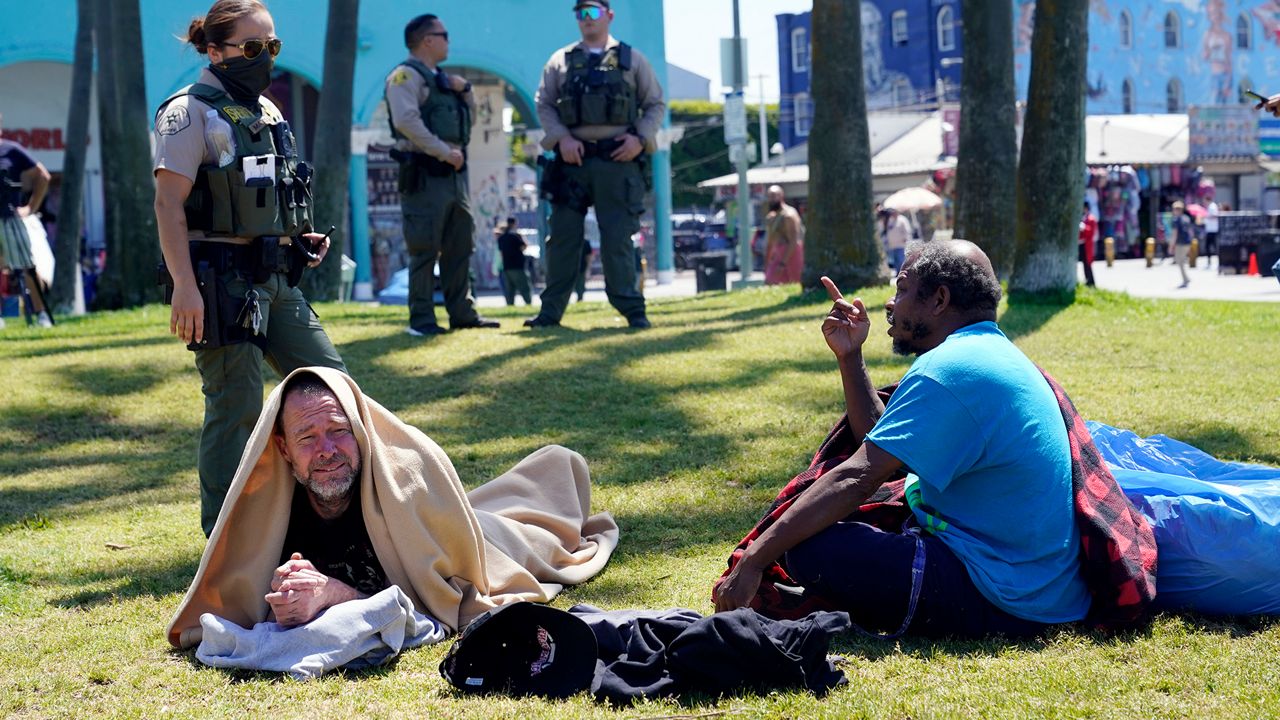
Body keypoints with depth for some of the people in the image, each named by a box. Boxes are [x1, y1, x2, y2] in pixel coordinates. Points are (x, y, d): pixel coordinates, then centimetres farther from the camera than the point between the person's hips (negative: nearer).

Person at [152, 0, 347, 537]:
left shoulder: (266, 111, 18)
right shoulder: (190, 112, -7)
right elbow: (170, 204, -14)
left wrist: (300, 238, 11)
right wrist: (184, 286, -23)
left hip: (276, 279, 8)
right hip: (224, 279, -8)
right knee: (237, 406, -5)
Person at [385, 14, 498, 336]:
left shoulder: (442, 79, 21)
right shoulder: (406, 75, -7)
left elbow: (470, 119, 26)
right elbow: (406, 120, -21)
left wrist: (465, 90, 7)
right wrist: (443, 151, -20)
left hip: (454, 173, 9)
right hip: (425, 173, -9)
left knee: (461, 246, 11)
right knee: (425, 249, -8)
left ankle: (462, 312, 17)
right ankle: (421, 320, -5)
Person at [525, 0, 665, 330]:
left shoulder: (632, 59, 9)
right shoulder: (561, 61, 12)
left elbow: (656, 104, 10)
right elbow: (544, 105, 9)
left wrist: (641, 138, -6)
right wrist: (562, 138, -8)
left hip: (618, 159, -2)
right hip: (573, 158, 2)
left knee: (617, 238, -3)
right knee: (563, 237, 2)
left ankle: (632, 309, 3)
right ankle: (550, 311, 7)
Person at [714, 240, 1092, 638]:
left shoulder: (949, 370, -18)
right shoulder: (995, 353, 15)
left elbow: (857, 477, -23)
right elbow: (881, 443, 18)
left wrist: (753, 560, -22)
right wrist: (849, 356, 13)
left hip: (1004, 602, -10)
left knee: (811, 550, -19)